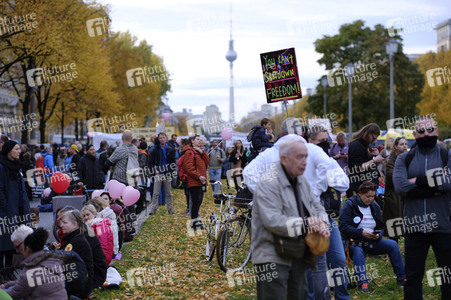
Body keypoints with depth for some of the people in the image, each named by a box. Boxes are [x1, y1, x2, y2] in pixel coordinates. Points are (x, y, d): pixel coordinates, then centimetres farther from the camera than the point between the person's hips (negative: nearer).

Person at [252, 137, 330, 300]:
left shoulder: (300, 179, 12)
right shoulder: (269, 183, -18)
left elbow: (317, 206, 16)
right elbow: (272, 221, -27)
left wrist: (322, 224, -6)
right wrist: (304, 223, -25)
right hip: (273, 258, -9)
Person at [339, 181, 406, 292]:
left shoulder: (375, 207, 13)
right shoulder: (349, 205, -6)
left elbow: (380, 227, 18)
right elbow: (343, 226, -14)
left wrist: (378, 235, -7)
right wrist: (361, 232, -23)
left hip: (372, 241, 5)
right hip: (354, 241, -5)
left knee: (393, 245, -12)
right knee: (358, 251, -38)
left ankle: (402, 278, -9)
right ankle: (362, 282, -41)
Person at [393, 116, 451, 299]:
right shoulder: (404, 159, 7)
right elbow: (400, 186, -11)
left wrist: (418, 181, -11)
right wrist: (435, 190, -12)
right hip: (414, 227, 1)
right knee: (412, 277, 9)